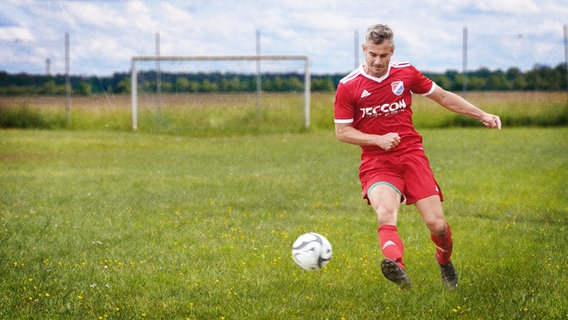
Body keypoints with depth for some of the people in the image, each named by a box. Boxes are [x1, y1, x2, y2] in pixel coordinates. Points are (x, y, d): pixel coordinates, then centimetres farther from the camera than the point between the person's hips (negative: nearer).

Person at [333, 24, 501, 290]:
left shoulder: (406, 73, 5)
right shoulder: (348, 86, -3)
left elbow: (443, 97, 16)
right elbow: (342, 131, 0)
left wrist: (482, 115, 13)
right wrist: (378, 139, -14)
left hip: (412, 155, 2)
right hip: (376, 164, -2)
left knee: (436, 224, -7)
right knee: (385, 215, -31)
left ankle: (445, 260, 27)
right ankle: (396, 266, -57)